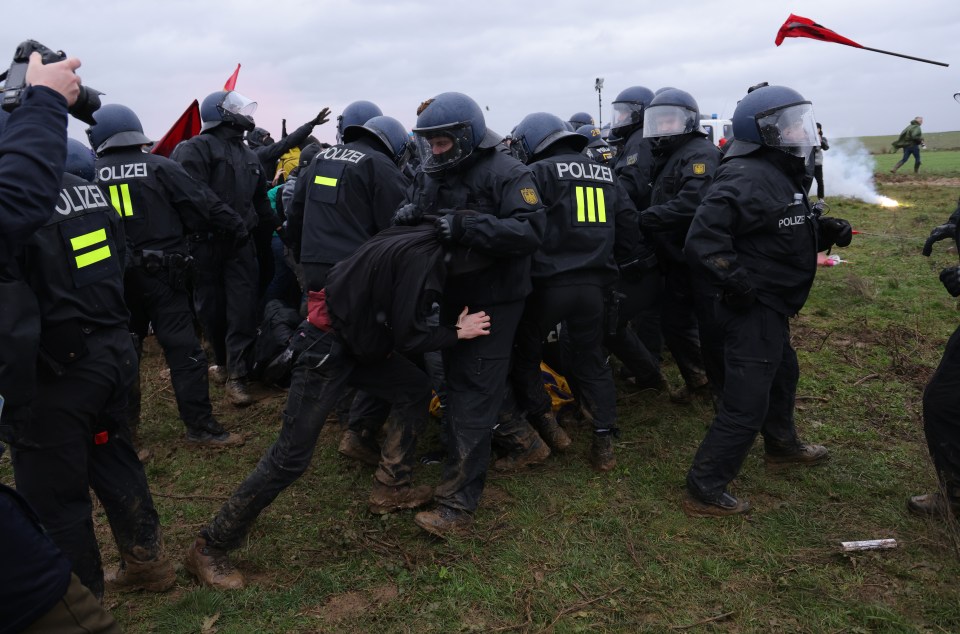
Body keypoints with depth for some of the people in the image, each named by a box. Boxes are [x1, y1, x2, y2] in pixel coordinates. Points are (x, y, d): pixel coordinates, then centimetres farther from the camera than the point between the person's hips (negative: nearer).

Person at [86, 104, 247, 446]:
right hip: (161, 274, -3)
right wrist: (237, 226, 7)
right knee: (183, 348, -2)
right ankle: (200, 425, -1)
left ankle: (123, 418, 30)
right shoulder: (161, 167, -6)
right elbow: (204, 203, -5)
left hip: (114, 276, 3)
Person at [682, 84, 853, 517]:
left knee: (782, 376, 30)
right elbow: (702, 240, -32)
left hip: (769, 306, 11)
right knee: (746, 405, -6)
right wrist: (736, 282, -27)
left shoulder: (781, 175, 11)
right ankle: (704, 492, 4)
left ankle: (782, 446, 53)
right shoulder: (747, 178, -23)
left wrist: (824, 231, 2)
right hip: (752, 309, -11)